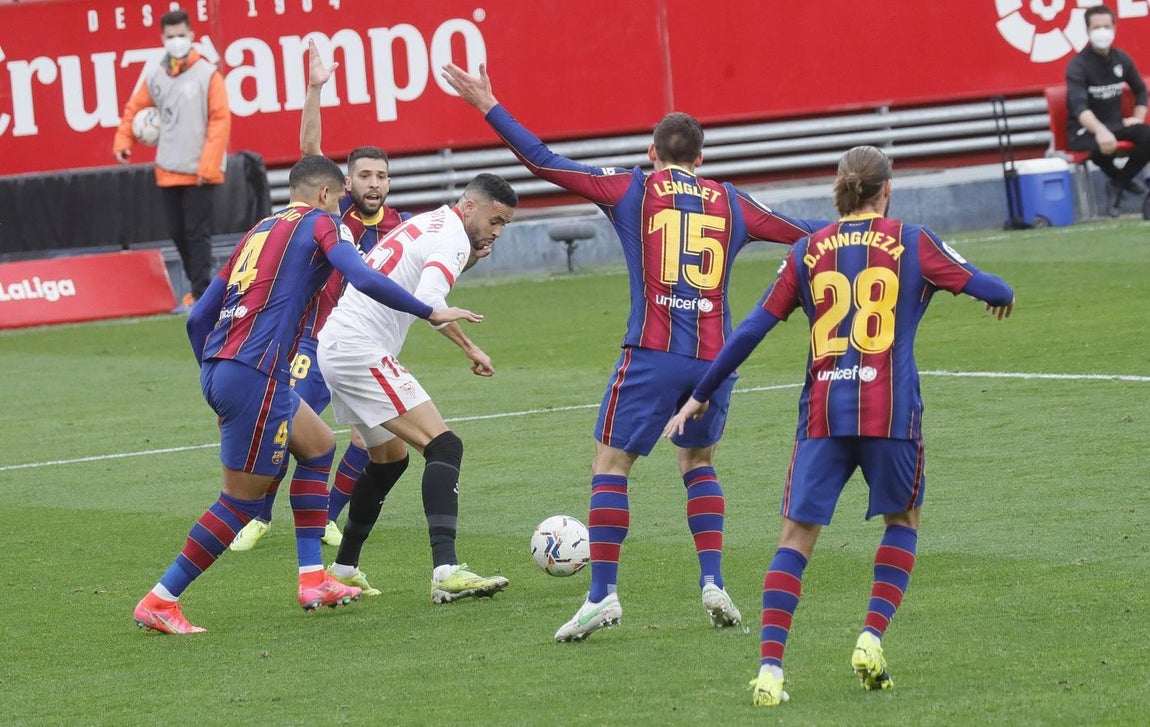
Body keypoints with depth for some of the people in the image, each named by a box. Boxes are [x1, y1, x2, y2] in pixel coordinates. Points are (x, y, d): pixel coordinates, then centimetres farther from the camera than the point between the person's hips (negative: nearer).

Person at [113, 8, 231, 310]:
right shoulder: (156, 77, 7)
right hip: (168, 171, 5)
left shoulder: (207, 74, -7)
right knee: (177, 232, 11)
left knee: (197, 233, -6)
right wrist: (123, 142, 5)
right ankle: (198, 286, 25)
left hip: (199, 172, -5)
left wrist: (208, 165, -14)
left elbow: (220, 120, -10)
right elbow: (135, 108, 20)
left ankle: (202, 295, -3)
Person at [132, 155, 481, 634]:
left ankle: (313, 580, 20)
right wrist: (431, 313, -6)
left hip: (217, 367, 9)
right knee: (243, 500, -2)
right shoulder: (319, 224, 4)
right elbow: (366, 280, -14)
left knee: (318, 445, 23)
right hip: (255, 374, -9)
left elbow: (198, 317, 21)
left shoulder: (260, 231, 23)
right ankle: (159, 602, -1)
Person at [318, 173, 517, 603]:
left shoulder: (427, 225, 20)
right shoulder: (454, 238, -11)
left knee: (390, 458, 23)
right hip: (363, 353, -10)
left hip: (335, 349, 10)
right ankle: (446, 571, -30)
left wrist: (467, 262, 12)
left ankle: (344, 569, 31)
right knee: (444, 447, -16)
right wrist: (470, 349, -19)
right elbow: (428, 302, -26)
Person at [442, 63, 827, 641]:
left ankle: (603, 594, -7)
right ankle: (713, 583, 11)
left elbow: (543, 162, 4)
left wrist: (487, 106, 10)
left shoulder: (632, 190, 5)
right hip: (714, 357, 4)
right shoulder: (730, 203, 13)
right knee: (698, 462, 23)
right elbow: (799, 233, 27)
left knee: (610, 463, 3)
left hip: (653, 355, -4)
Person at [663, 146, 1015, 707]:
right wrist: (1004, 296, 38)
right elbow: (980, 285, 12)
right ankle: (872, 639, 4)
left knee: (797, 536, 3)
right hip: (891, 411, -1)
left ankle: (770, 667, -10)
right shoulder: (911, 243, 4)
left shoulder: (808, 251, 8)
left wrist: (701, 395, 15)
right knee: (902, 520, 21)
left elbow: (753, 328, 7)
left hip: (823, 413, 1)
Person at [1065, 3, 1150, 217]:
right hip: (1084, 130, -5)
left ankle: (1118, 184, -7)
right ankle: (1121, 179, -6)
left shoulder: (1122, 59, 4)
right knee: (1101, 146, -39)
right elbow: (1078, 105, -32)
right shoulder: (1078, 65, -15)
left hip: (1116, 124, 5)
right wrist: (1100, 131, -49)